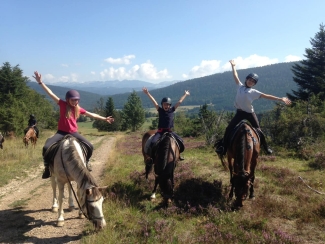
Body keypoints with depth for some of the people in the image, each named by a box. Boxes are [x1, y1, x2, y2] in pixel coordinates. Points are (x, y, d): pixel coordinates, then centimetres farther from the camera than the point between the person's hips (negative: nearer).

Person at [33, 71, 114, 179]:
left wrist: (104, 119, 15)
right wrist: (40, 82, -15)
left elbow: (92, 114, 13)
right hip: (61, 132, -3)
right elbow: (51, 93, -10)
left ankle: (86, 161, 23)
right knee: (46, 147, -23)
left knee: (90, 147, -7)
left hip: (73, 133, 3)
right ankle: (47, 167, 0)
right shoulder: (63, 105, -4)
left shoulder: (79, 109, 4)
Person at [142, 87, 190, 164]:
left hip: (169, 131, 3)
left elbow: (179, 101, 9)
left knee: (180, 140, -5)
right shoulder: (160, 110, -2)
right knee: (153, 142, -23)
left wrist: (185, 94, 16)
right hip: (160, 131, -3)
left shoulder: (172, 110, 2)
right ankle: (150, 156, -4)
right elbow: (154, 101, -9)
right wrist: (147, 93, -14)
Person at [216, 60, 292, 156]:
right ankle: (223, 146, 2)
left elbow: (267, 96, -5)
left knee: (258, 130, 4)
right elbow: (235, 76, 12)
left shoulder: (254, 92, -1)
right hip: (239, 112, 1)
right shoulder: (240, 86, 5)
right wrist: (233, 66, 18)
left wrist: (281, 99, -10)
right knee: (229, 129, -8)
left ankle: (266, 147, 22)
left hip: (249, 113, -1)